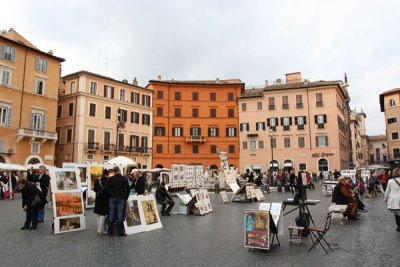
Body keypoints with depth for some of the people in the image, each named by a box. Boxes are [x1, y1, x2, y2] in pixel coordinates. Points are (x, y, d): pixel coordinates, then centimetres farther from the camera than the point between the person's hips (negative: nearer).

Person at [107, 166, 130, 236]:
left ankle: (110, 231, 11)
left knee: (111, 214, 6)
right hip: (121, 198, -1)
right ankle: (120, 231, 2)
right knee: (120, 214, 0)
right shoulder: (124, 179, 1)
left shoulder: (111, 179, 1)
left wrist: (111, 195, 8)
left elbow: (108, 189, -1)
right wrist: (126, 198, 9)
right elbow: (127, 189, 2)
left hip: (112, 198, 1)